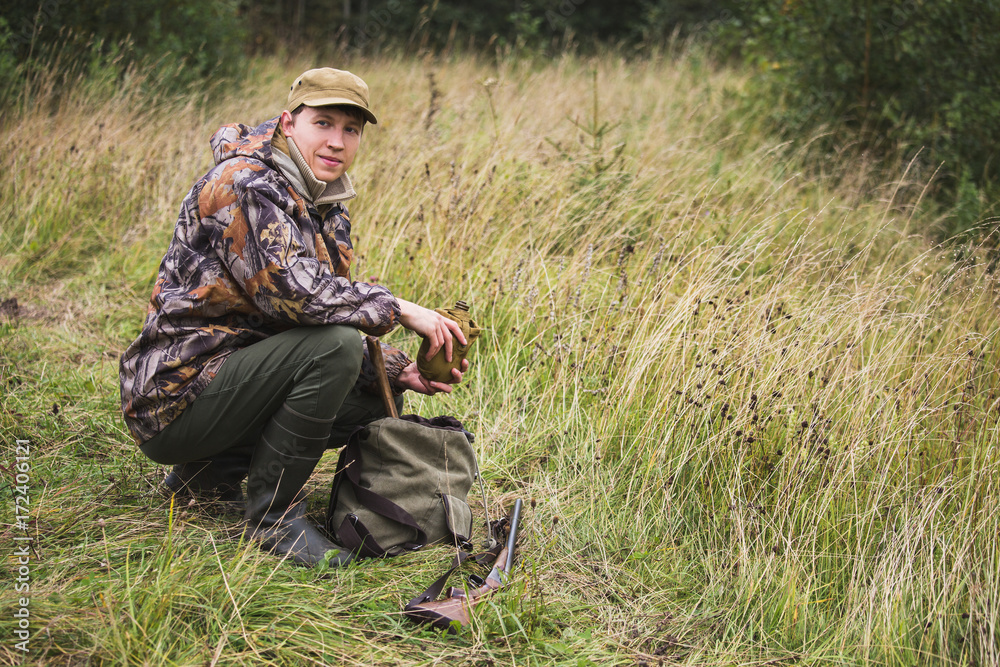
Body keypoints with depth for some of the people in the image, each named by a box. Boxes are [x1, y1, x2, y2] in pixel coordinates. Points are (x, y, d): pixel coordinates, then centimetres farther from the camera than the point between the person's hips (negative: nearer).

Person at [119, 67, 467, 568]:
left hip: (232, 373, 9)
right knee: (333, 345, -27)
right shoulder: (243, 185, -17)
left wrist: (400, 370, -2)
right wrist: (399, 310, -21)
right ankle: (272, 515, -12)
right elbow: (292, 290, -29)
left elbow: (331, 302, 13)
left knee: (381, 394, 8)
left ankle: (211, 470, 12)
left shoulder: (326, 208, 12)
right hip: (177, 396, -9)